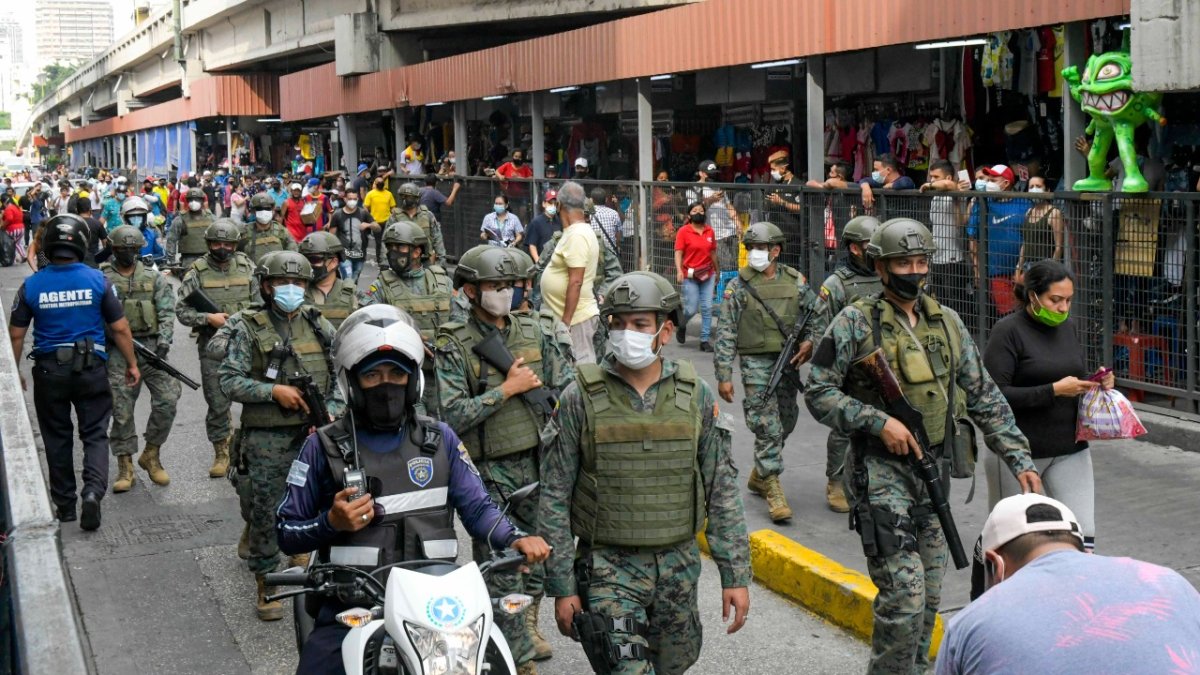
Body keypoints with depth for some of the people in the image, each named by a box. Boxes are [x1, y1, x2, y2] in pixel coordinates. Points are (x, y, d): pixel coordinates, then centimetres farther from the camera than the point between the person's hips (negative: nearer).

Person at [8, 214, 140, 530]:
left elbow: (16, 335, 0)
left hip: (49, 370, 1)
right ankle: (93, 490, -14)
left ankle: (64, 504, 22)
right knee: (95, 434, 8)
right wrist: (132, 364, 9)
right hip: (91, 368, -1)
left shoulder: (31, 285, -6)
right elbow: (120, 329, -3)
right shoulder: (97, 280, -8)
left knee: (57, 438, 14)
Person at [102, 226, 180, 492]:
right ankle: (125, 466, 10)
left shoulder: (153, 278, 9)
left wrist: (164, 341, -14)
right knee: (121, 409, 0)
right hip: (118, 352, -1)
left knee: (168, 399, -10)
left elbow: (167, 312, 1)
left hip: (151, 347, 1)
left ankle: (151, 455, 9)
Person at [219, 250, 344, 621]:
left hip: (313, 434, 3)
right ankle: (266, 585, 13)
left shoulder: (318, 326, 9)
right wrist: (274, 390, -16)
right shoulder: (249, 328, -1)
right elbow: (229, 380, -6)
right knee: (266, 511, 1)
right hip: (268, 439, -3)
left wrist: (332, 413, -3)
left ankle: (302, 555, 32)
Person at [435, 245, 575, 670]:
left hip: (540, 464, 5)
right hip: (490, 475, -4)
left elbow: (568, 393, 9)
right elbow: (450, 416, -16)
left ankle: (526, 626, 41)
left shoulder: (539, 331, 7)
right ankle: (517, 656, 5)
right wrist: (507, 388, -15)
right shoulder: (454, 346, -6)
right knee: (501, 572, -5)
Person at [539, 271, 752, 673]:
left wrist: (735, 575, 1)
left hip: (678, 567, 3)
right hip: (608, 569, -3)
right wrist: (561, 587, -6)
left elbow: (722, 492, 4)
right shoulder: (580, 399, -8)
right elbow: (554, 499, -4)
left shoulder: (696, 396, -1)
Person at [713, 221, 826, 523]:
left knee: (786, 422, 13)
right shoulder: (738, 286, -6)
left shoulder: (794, 280, 4)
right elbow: (725, 333, -6)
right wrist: (724, 376, -9)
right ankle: (773, 490, -3)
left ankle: (759, 475, 32)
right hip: (756, 363, -4)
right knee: (767, 427, -8)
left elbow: (818, 313, 17)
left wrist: (810, 341, 1)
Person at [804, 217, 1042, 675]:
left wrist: (1019, 459, 5)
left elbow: (984, 397, 11)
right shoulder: (856, 323, -7)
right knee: (904, 595, -12)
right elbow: (818, 392, -8)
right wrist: (878, 422, -18)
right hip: (880, 471, -6)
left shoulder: (947, 324, 8)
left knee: (928, 597, 14)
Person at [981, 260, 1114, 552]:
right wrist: (1054, 391, -22)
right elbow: (994, 395, -18)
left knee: (1083, 534, -4)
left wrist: (1097, 383, -2)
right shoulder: (1008, 331, -11)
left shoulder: (1070, 328, 9)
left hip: (1070, 449, 5)